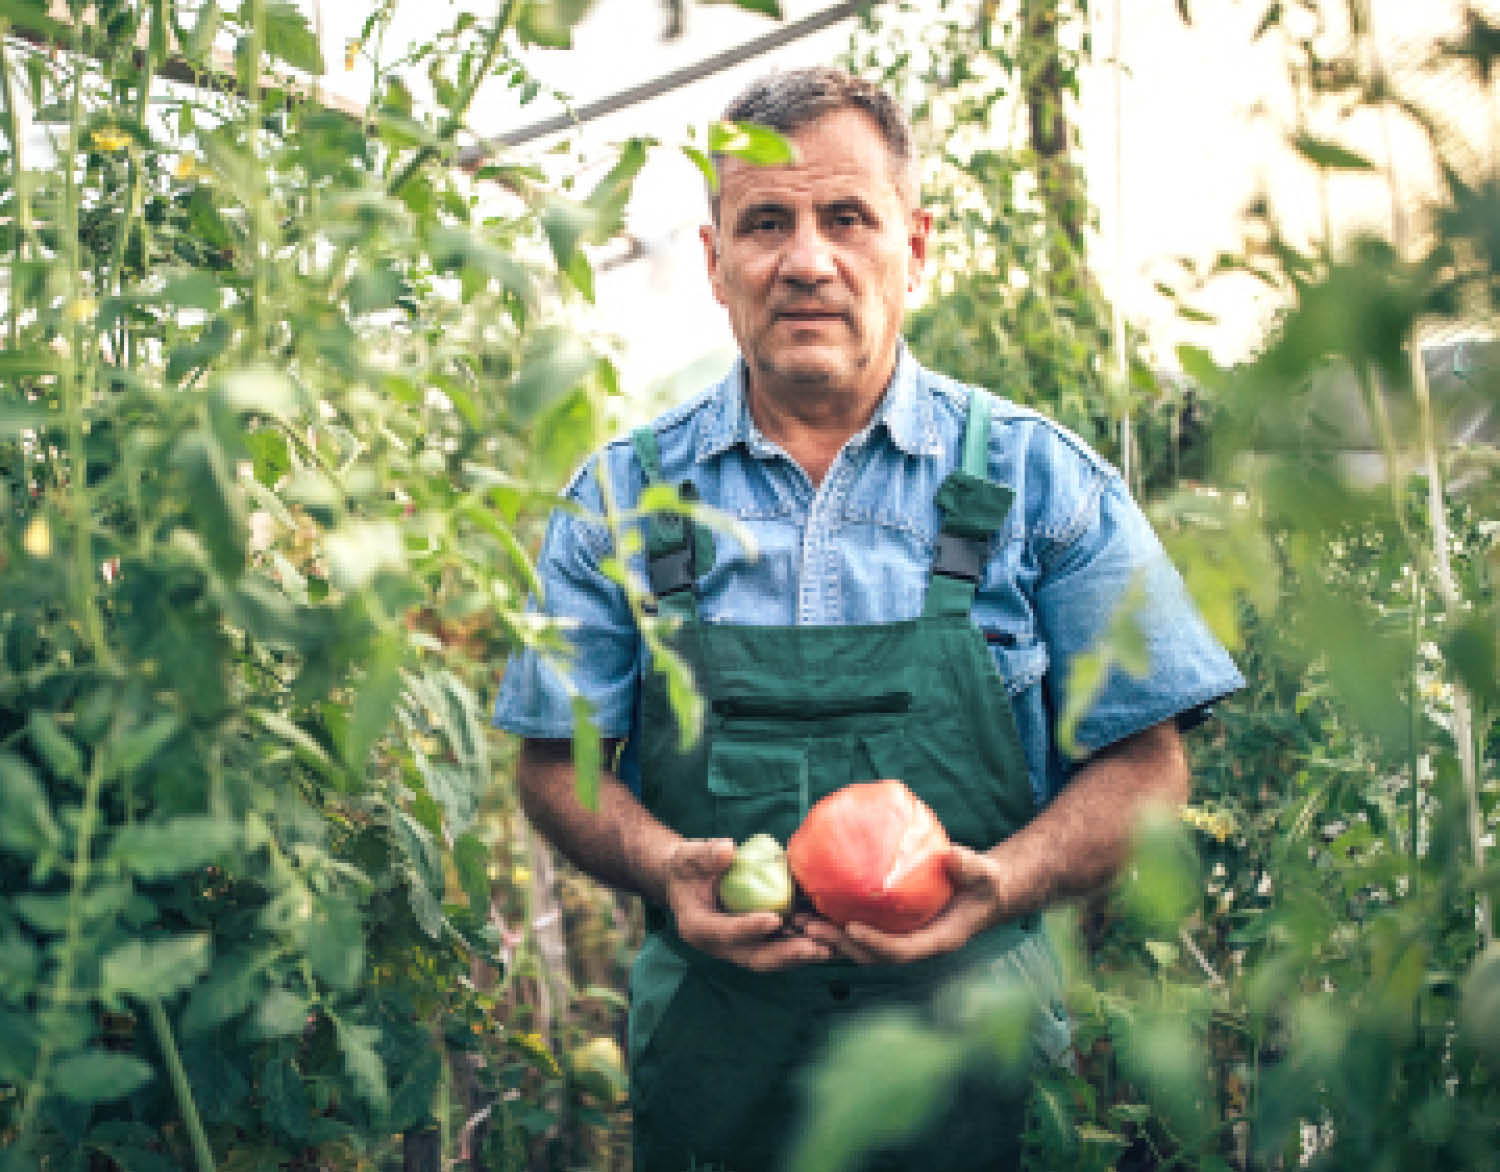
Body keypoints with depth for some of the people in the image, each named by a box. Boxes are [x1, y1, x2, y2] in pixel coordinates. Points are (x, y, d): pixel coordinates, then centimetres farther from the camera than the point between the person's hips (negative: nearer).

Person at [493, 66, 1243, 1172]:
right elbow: (556, 761, 4)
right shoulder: (623, 493, 2)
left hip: (974, 1050, 0)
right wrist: (667, 871, -16)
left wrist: (998, 884, -19)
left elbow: (1143, 764, -1)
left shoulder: (1039, 479, -2)